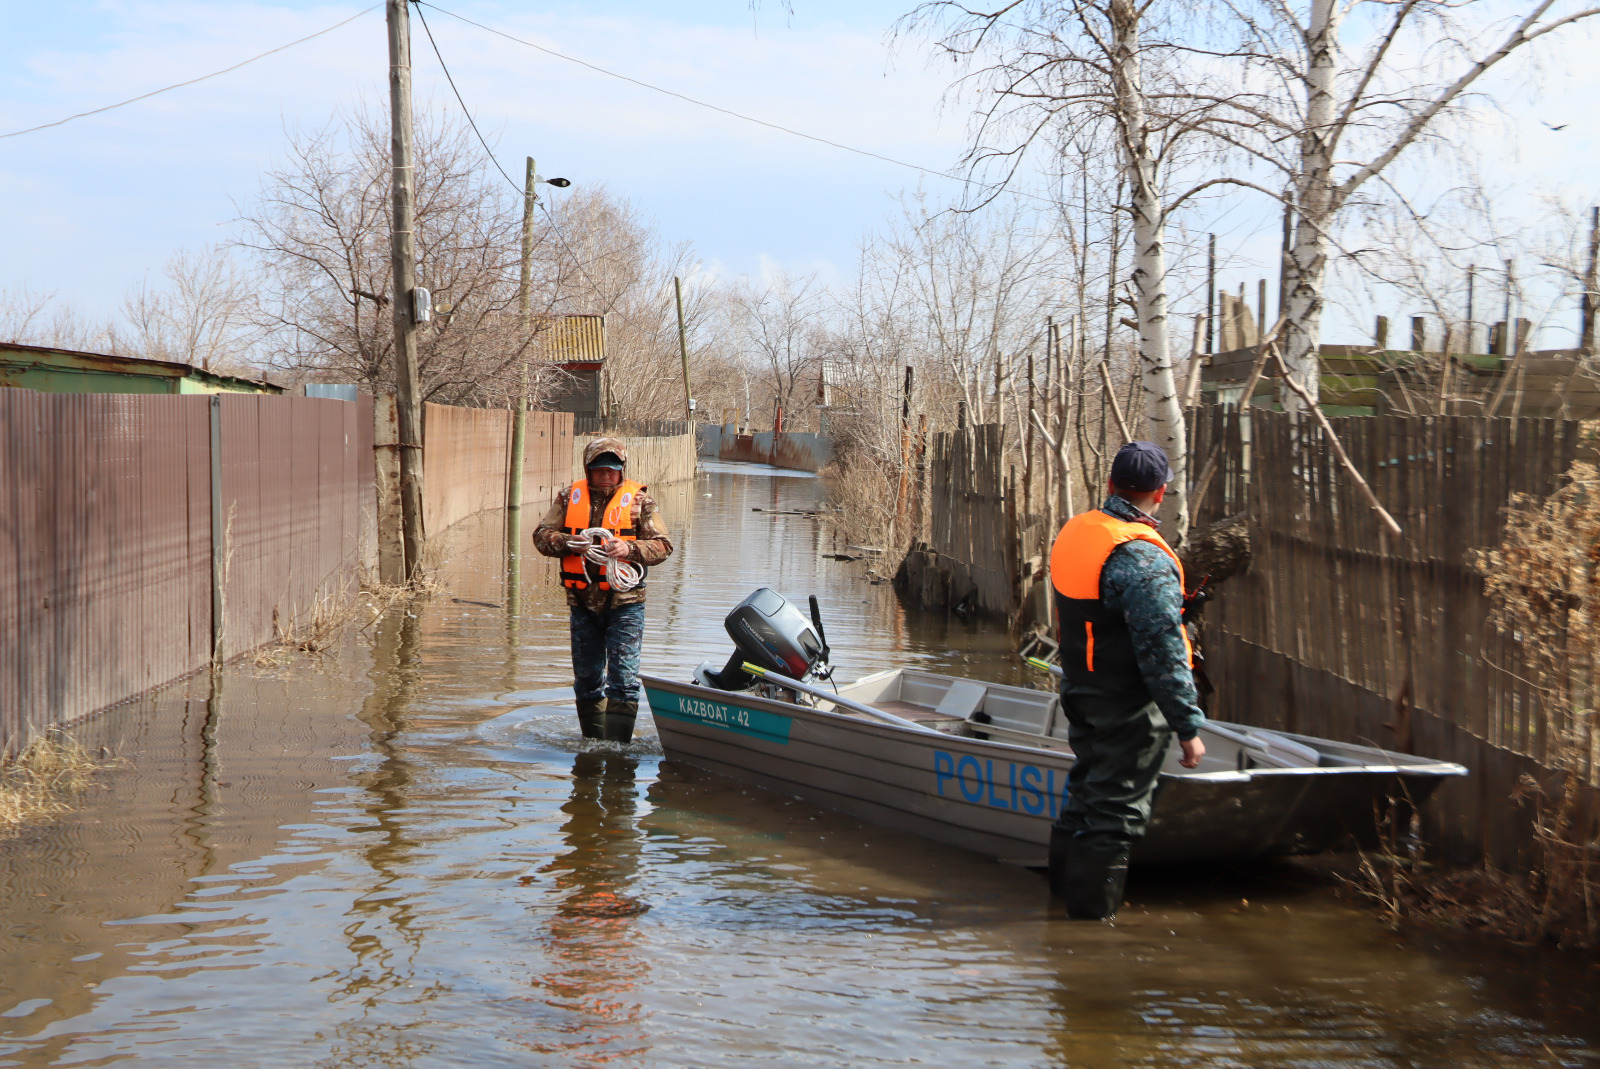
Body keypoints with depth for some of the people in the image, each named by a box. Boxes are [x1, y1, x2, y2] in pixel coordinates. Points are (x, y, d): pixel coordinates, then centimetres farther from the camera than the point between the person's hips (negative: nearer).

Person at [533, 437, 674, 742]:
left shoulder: (638, 499, -1)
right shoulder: (570, 497, 6)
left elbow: (662, 546, -4)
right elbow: (541, 535, 5)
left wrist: (630, 549, -22)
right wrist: (567, 542, -15)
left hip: (624, 604, -3)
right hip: (582, 602, 4)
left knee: (623, 679, -9)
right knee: (586, 679, 14)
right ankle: (591, 743, 27)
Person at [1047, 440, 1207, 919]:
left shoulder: (1072, 533, 4)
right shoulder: (1144, 559, -23)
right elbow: (1164, 655, -24)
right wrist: (1188, 727, -19)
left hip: (1081, 694, 9)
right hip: (1130, 706, -8)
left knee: (1085, 792, 21)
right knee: (1117, 808, 1)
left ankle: (1066, 889, 33)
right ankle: (1094, 912, 8)